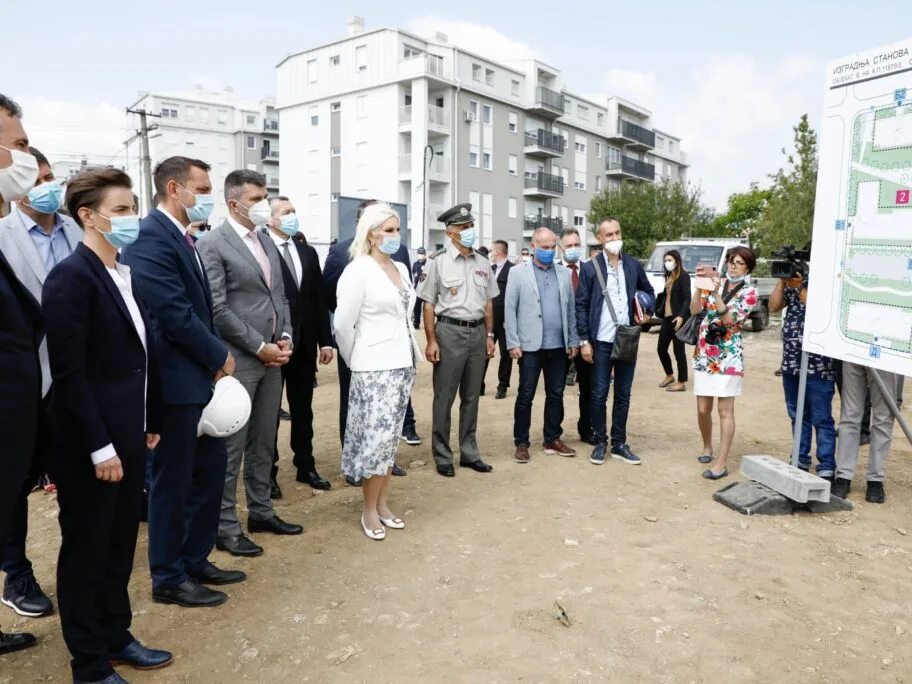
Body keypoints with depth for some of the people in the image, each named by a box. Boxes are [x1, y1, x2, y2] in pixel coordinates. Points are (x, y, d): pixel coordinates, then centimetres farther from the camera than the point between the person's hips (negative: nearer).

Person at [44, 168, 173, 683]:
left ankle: (116, 636, 38)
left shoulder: (126, 274, 9)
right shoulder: (71, 277, -15)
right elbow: (69, 372, -20)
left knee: (120, 547, 20)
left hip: (128, 438, 8)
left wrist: (151, 422, 14)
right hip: (91, 446, -8)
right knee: (86, 553, 10)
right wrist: (99, 446, -19)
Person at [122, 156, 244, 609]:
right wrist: (220, 355, -11)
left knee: (209, 469, 16)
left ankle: (195, 560, 32)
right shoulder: (151, 237, -17)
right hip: (174, 379, -9)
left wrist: (215, 357, 4)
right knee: (173, 480, 4)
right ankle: (168, 578, 22)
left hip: (199, 375, 10)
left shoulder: (181, 237, 14)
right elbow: (173, 314, -23)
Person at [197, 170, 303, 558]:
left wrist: (285, 336, 1)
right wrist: (260, 347, -14)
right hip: (238, 362, -7)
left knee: (263, 443, 16)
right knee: (231, 448, 2)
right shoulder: (212, 245, -9)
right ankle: (225, 527, 14)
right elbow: (218, 309, -15)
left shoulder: (266, 241, 13)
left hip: (272, 358, 7)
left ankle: (261, 511, 29)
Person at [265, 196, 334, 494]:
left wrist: (325, 341, 6)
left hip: (305, 344, 6)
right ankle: (268, 471, 23)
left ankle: (305, 466, 28)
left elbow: (319, 300, 10)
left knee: (303, 410, 15)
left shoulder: (308, 252, 10)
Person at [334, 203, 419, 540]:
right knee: (377, 438, -5)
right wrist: (354, 361, 2)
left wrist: (412, 353, 13)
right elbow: (342, 324, -9)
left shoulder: (401, 269, 10)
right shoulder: (358, 270, -10)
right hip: (374, 367, -6)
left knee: (391, 437, 12)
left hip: (402, 363, 7)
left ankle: (382, 503, 25)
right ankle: (369, 510, 13)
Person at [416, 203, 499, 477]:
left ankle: (469, 453, 25)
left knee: (471, 396, 13)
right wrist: (431, 340, -11)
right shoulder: (438, 262, -6)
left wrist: (490, 336, 9)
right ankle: (443, 457, 15)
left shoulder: (483, 263, 9)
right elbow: (429, 304, -6)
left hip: (477, 332, 5)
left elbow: (488, 302, 14)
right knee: (444, 398, 3)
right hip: (450, 332, -5)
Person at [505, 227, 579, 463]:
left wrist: (573, 341, 7)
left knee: (556, 395, 11)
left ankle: (552, 439, 24)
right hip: (530, 346, -3)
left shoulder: (565, 273, 9)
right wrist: (513, 343, -9)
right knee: (525, 396, 4)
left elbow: (571, 309, 11)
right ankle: (521, 443, 13)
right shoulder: (518, 272, -1)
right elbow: (510, 309, -4)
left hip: (558, 346, 4)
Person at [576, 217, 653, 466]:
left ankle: (619, 444, 21)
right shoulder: (590, 267, -3)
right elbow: (581, 306, -4)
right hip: (601, 342, -3)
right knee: (599, 395, 3)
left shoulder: (634, 265, 7)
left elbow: (649, 291, 22)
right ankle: (600, 443, 17)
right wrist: (584, 341, -9)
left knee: (623, 396, 10)